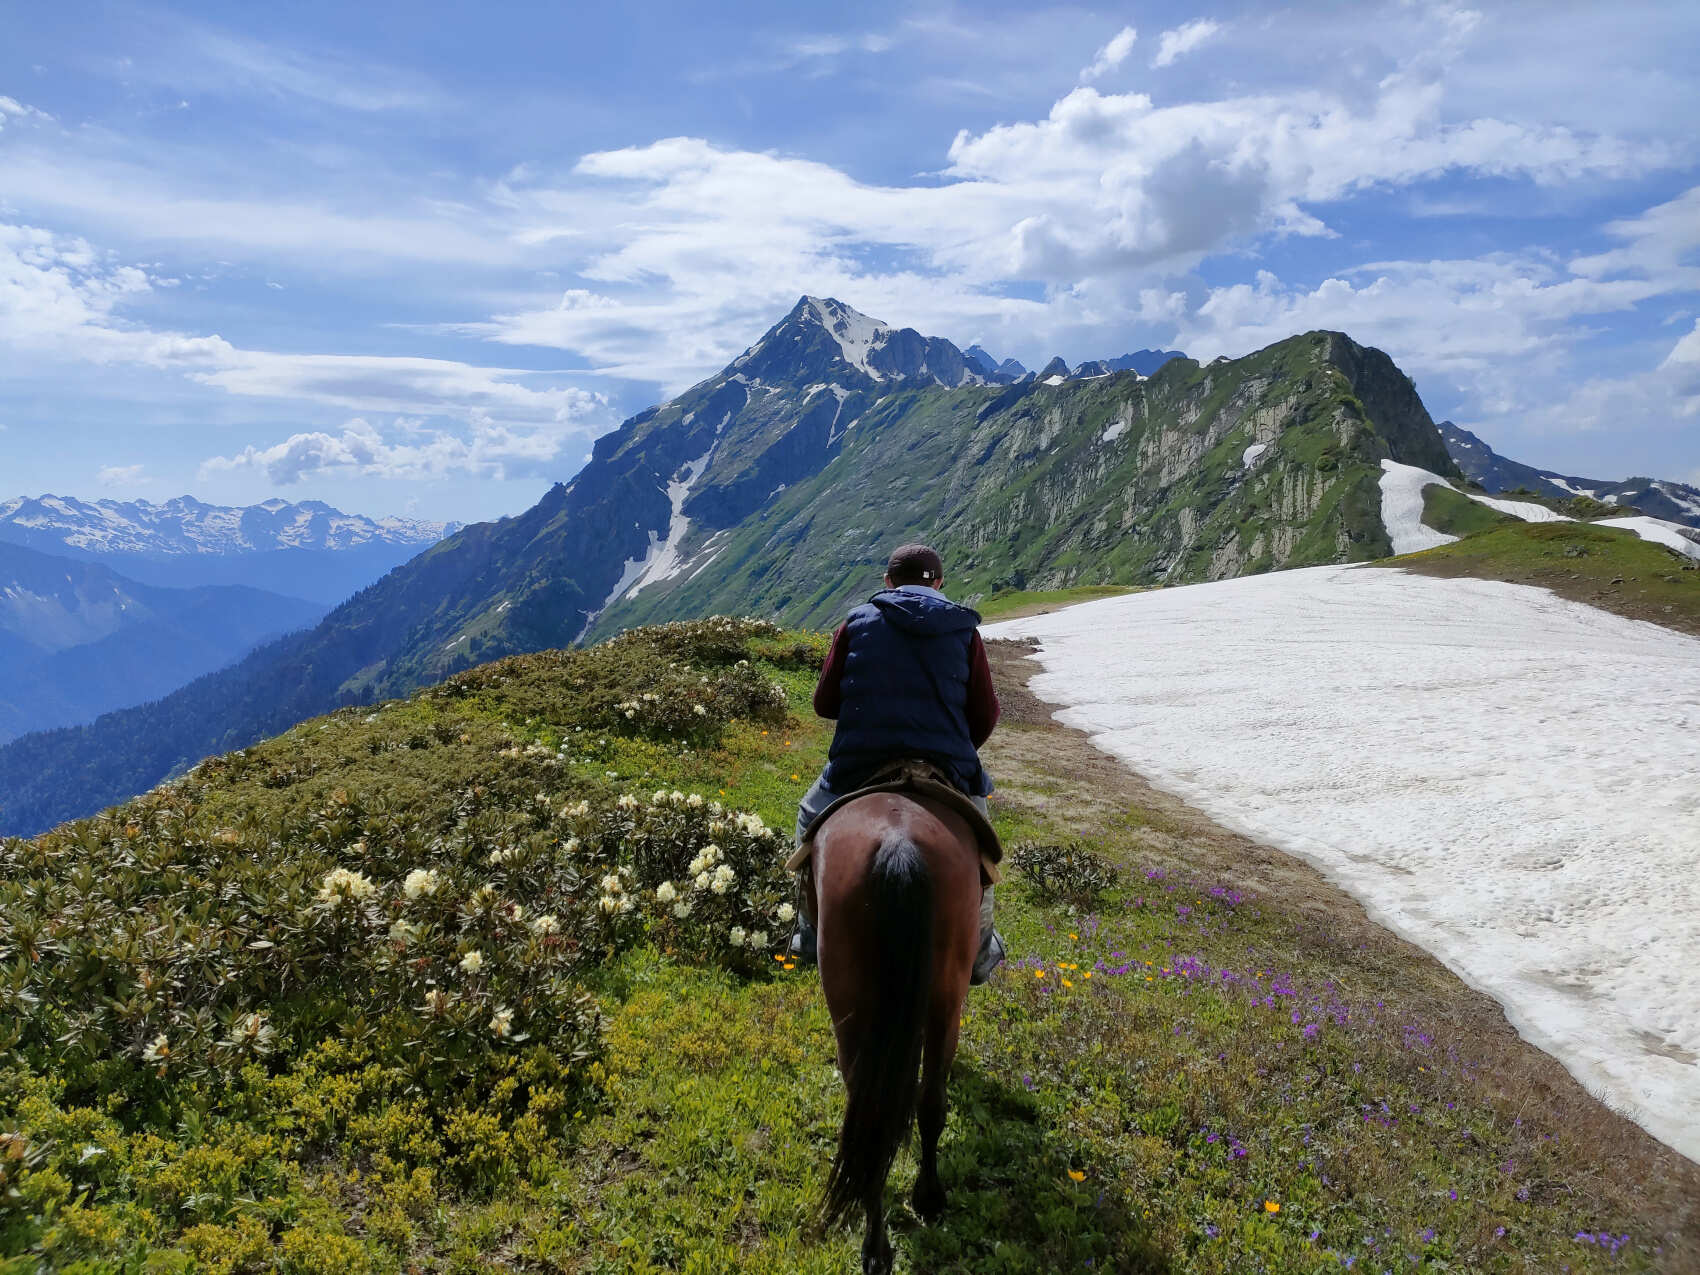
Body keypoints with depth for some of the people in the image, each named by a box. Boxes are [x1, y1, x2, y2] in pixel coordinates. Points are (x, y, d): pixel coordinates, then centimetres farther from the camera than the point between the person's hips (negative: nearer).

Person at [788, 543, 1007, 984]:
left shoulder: (858, 622, 4)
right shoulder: (963, 630, 4)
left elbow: (824, 703, 5)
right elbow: (986, 715, 2)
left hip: (858, 769, 1)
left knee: (813, 819, 30)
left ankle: (812, 935, 31)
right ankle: (979, 951, 34)